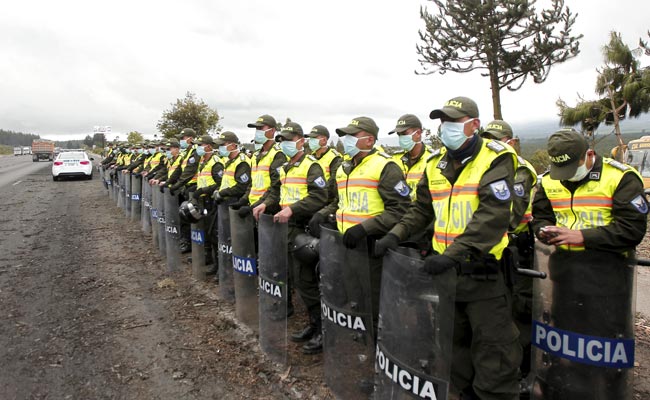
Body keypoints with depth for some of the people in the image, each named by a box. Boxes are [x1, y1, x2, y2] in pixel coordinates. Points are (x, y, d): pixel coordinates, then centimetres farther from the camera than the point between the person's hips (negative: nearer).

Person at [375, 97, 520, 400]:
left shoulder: (495, 159, -10)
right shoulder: (435, 164, 9)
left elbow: (493, 216, -22)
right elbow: (421, 209, 16)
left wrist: (453, 253, -31)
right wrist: (395, 235, 0)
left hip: (483, 270, -6)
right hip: (445, 269, 6)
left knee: (492, 351, 2)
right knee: (456, 345, 19)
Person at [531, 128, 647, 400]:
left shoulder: (621, 178, -9)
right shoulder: (549, 181, 7)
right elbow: (540, 216, 16)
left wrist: (582, 237, -21)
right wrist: (546, 231, -7)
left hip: (607, 269, -5)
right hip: (565, 268, 5)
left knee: (608, 336, 4)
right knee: (562, 332, 16)